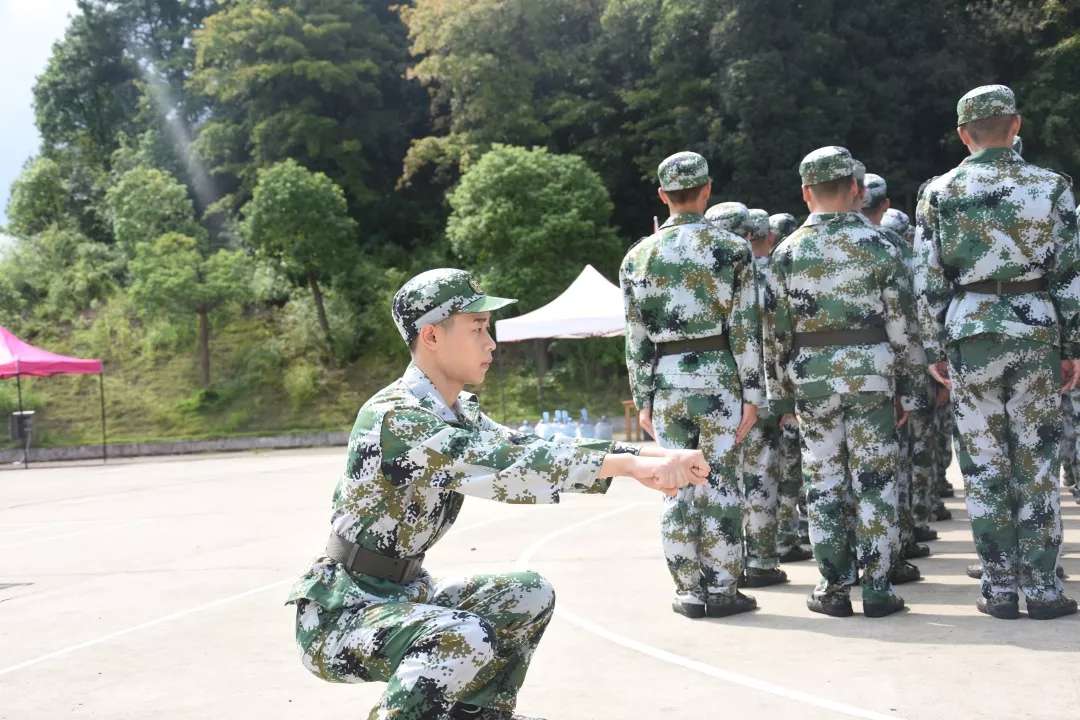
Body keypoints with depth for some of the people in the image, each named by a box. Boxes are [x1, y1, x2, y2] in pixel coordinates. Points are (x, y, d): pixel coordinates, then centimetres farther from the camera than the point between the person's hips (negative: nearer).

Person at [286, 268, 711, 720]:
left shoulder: (458, 412, 4)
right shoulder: (395, 416, -24)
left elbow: (527, 449, -4)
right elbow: (505, 467, -35)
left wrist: (647, 458, -16)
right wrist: (629, 463, -37)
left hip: (405, 593, 9)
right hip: (342, 614, -9)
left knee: (530, 595, 5)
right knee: (468, 640, -32)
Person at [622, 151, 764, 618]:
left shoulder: (638, 256, 5)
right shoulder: (732, 248, -1)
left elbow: (636, 336, 5)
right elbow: (744, 329, -5)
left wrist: (642, 400, 10)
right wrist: (752, 394, -1)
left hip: (666, 381, 2)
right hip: (718, 377, -2)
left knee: (677, 488, 7)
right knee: (720, 484, 4)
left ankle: (688, 592, 13)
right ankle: (721, 590, 9)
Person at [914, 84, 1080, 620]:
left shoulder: (938, 194, 2)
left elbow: (928, 282, 0)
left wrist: (934, 350, 6)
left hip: (970, 335, 0)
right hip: (1037, 333, 0)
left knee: (984, 465, 5)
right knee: (1037, 463, 7)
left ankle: (1000, 588, 10)